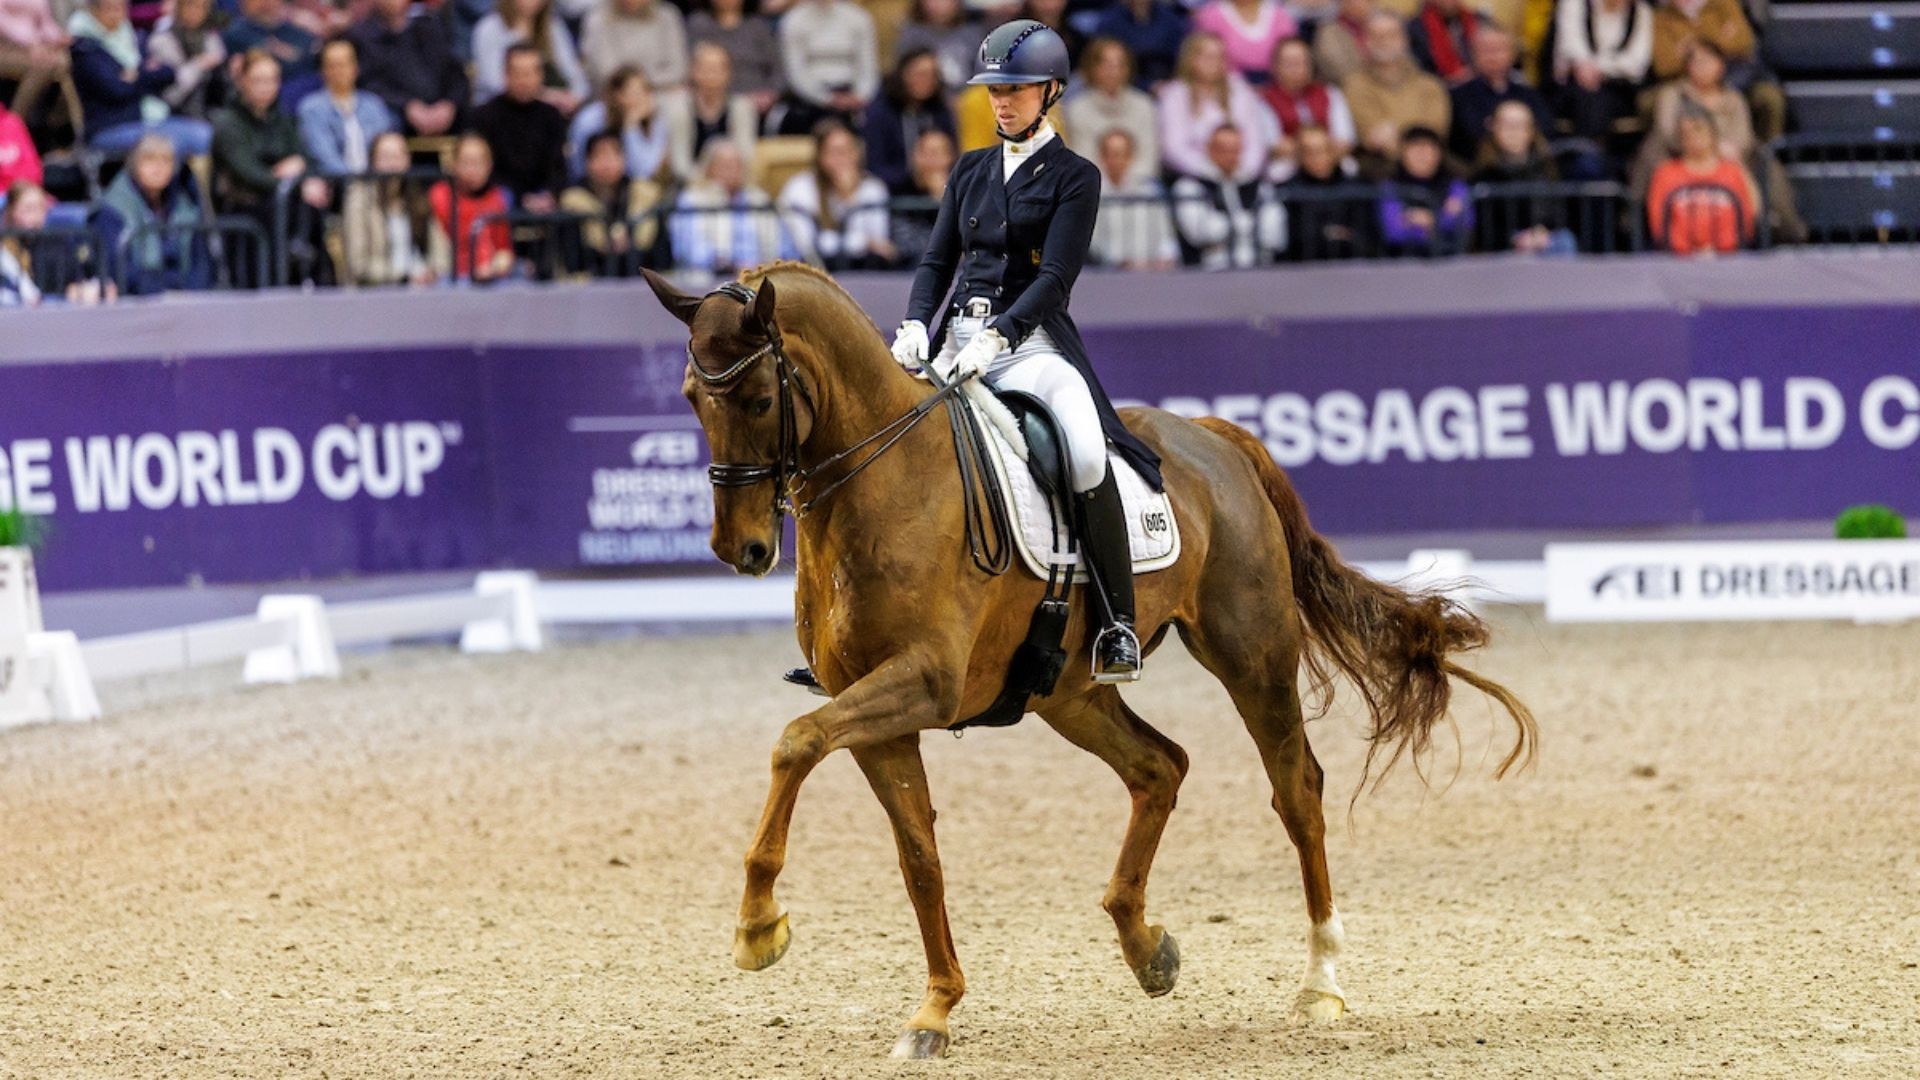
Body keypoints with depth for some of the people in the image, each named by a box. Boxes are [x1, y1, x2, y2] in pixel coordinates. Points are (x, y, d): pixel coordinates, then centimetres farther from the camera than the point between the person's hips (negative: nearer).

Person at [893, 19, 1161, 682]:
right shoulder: (972, 172, 17)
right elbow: (937, 261, 13)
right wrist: (916, 325, -8)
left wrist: (996, 337, -24)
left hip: (1032, 345, -5)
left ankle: (1117, 626, -25)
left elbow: (1055, 277, -10)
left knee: (1086, 453, -32)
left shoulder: (1074, 178, 1)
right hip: (957, 340, 5)